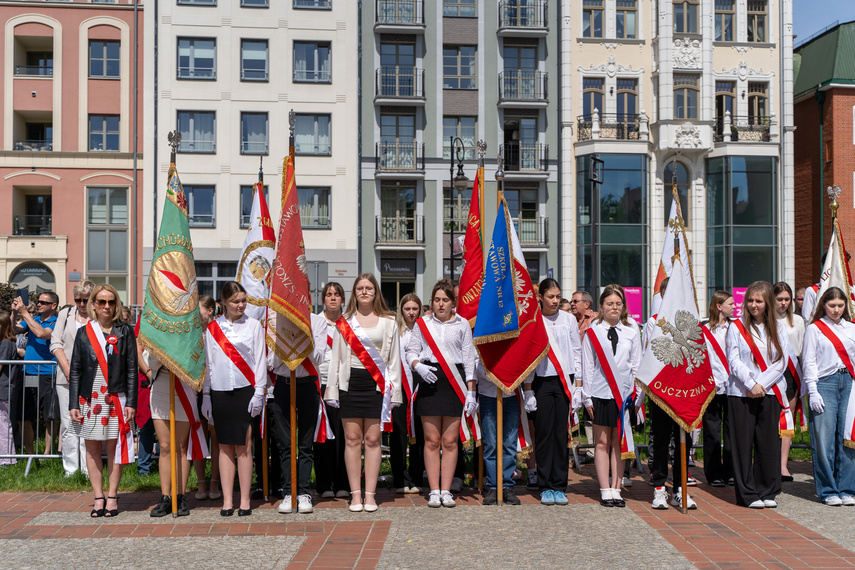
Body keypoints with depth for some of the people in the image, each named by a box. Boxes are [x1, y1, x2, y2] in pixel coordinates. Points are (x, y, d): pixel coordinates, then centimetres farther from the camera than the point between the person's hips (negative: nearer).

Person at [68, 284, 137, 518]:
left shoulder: (125, 331, 2)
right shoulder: (84, 333, 6)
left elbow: (132, 369, 1)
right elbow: (75, 371, 6)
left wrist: (131, 402, -5)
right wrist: (73, 404, 0)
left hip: (115, 399, -2)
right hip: (89, 399, 2)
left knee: (113, 447, 1)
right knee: (92, 448, 5)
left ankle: (112, 497, 11)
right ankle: (98, 497, 14)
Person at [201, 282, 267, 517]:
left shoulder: (254, 325, 4)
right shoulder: (212, 328, 9)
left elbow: (260, 361, 3)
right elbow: (208, 362, 11)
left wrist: (259, 393, -5)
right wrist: (206, 395, 7)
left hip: (245, 390, -2)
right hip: (220, 391, 2)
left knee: (243, 446, -2)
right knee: (225, 446, 4)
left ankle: (244, 500, 4)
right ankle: (227, 500, 9)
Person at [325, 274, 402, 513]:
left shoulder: (388, 321, 8)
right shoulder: (344, 321, 10)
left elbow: (394, 359, 8)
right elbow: (335, 357, 10)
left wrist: (393, 390, 2)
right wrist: (332, 389, 3)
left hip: (376, 384, -1)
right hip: (350, 382, 1)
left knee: (372, 439, 0)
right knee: (352, 439, 1)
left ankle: (370, 494, 7)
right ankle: (355, 494, 8)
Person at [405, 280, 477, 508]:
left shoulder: (462, 325, 9)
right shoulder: (422, 323, 9)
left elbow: (469, 359, 8)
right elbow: (411, 351, 9)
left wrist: (471, 391, 2)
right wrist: (418, 366, -13)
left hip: (454, 381, 0)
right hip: (429, 381, 0)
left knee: (450, 440, 1)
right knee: (432, 440, 0)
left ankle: (446, 490, 8)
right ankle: (434, 491, 7)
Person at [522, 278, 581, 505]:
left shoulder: (569, 320, 7)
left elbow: (577, 353, 9)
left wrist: (578, 385, 3)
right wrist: (527, 389, -3)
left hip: (564, 381, 2)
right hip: (541, 382, -1)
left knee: (561, 433, 2)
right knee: (544, 432, -1)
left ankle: (559, 486, 11)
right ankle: (545, 487, 9)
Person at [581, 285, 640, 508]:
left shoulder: (631, 332, 8)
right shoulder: (592, 332, 3)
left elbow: (636, 366, 9)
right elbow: (587, 367, 3)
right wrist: (587, 397, -1)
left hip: (624, 394, 2)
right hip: (600, 394, -1)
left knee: (619, 443, 5)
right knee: (602, 443, 2)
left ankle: (616, 489, 10)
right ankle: (605, 491, 6)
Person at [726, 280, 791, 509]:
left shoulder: (778, 328, 8)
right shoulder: (736, 327, 3)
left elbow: (781, 361, 0)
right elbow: (734, 361, -4)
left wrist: (762, 384, -11)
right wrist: (751, 384, -14)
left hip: (770, 393, 2)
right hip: (741, 394, -2)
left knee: (769, 443, 4)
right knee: (743, 444, 0)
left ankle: (768, 492, 16)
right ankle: (748, 494, 8)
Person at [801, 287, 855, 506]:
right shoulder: (814, 329, 3)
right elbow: (809, 362, -1)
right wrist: (813, 392, -8)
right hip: (824, 383, -3)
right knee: (824, 440, -3)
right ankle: (828, 491, 7)